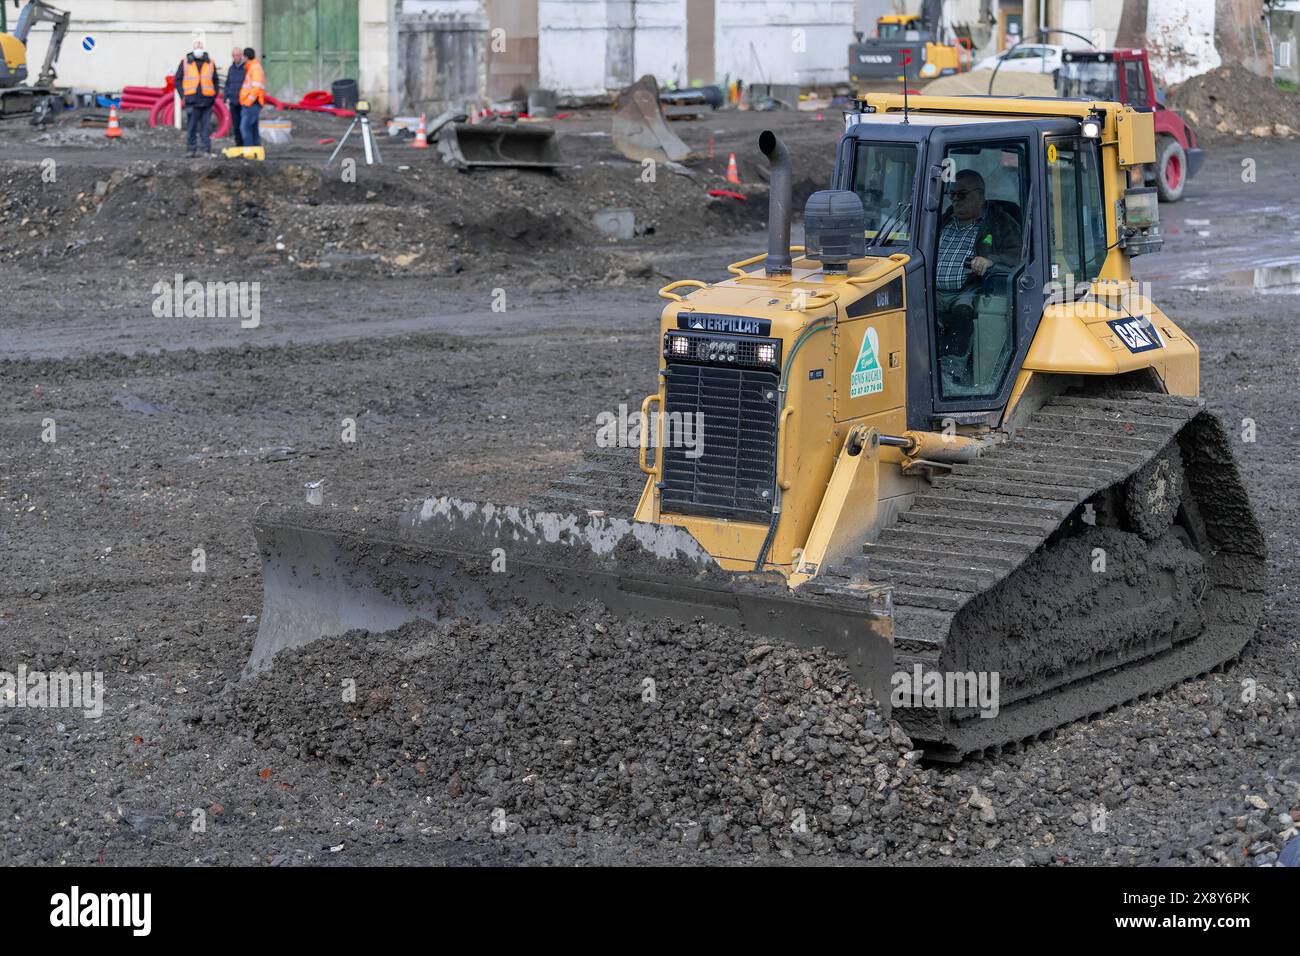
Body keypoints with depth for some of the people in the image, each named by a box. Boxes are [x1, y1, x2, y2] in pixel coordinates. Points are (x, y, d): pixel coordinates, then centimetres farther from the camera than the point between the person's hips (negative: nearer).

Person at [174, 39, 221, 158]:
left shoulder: (210, 63, 10)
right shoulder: (185, 62, 6)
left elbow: (216, 80, 17)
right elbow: (178, 79, 10)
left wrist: (214, 95, 5)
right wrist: (183, 94, -1)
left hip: (207, 101, 1)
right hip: (192, 100, -1)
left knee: (206, 127, 1)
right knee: (191, 127, -1)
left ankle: (207, 150, 4)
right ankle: (191, 149, 4)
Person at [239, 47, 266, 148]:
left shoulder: (255, 68, -11)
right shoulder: (249, 68, 21)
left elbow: (257, 87, -20)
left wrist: (248, 102, -20)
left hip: (251, 104, -10)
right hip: (249, 105, 10)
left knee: (244, 127, -16)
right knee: (253, 129, 11)